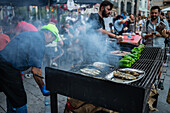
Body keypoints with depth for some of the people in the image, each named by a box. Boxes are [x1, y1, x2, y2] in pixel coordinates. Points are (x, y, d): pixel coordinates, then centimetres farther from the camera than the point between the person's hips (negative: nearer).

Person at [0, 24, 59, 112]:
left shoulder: (30, 33, 14)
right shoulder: (39, 43, -15)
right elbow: (35, 70, -17)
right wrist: (43, 88, -7)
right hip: (8, 68, -10)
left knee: (12, 93, 26)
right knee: (20, 99, 1)